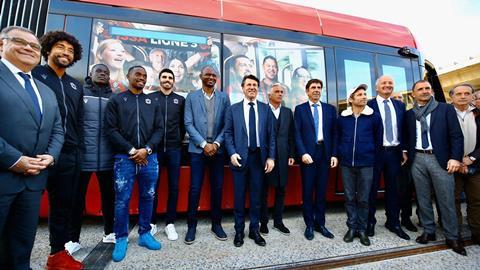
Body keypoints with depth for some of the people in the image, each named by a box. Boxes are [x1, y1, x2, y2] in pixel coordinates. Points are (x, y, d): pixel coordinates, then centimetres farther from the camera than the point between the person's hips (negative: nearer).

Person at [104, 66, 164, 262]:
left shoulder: (153, 101, 12)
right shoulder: (116, 100, 7)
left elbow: (159, 129, 6)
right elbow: (111, 129, -2)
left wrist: (147, 149, -9)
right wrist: (131, 150, -10)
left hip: (149, 157, 2)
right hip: (124, 157, -2)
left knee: (148, 197, 9)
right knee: (122, 200, 3)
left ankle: (144, 234, 26)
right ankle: (121, 239, 21)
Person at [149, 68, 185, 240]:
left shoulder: (180, 100, 10)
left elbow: (183, 123, 12)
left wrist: (179, 140, 6)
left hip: (174, 148, 1)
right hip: (155, 148, -1)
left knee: (174, 186, 4)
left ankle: (170, 223, 16)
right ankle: (152, 222, 19)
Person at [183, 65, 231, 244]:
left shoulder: (223, 97, 8)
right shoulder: (191, 97, 5)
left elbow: (227, 124, 2)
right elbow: (188, 124, -2)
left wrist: (216, 143, -9)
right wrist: (204, 144, -10)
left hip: (218, 149, 2)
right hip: (197, 149, -1)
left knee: (217, 188, 8)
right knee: (195, 188, 1)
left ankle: (216, 224, 23)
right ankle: (191, 226, 17)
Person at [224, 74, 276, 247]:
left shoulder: (266, 109, 8)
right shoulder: (233, 109, 6)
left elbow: (272, 135, 5)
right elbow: (228, 133, 2)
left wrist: (271, 157, -2)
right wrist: (232, 153, -11)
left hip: (259, 157, 1)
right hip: (240, 157, -1)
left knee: (256, 196, 10)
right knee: (239, 196, 8)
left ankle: (254, 230, 26)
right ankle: (239, 231, 24)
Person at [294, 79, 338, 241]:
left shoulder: (330, 109, 11)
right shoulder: (300, 109, 4)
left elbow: (334, 133, 8)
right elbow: (297, 134, -3)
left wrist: (334, 154, 0)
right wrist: (303, 153, -14)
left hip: (325, 153, 3)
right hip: (308, 153, -2)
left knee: (322, 190, 10)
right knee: (307, 191, 5)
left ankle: (320, 223, 23)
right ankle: (309, 225, 19)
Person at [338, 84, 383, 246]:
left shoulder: (374, 117, 1)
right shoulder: (342, 118, 3)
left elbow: (379, 139, 6)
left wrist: (373, 157, 7)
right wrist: (341, 155, 9)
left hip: (366, 164, -1)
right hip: (347, 164, 1)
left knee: (363, 199, 7)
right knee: (349, 198, 10)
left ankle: (362, 229, 23)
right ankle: (352, 227, 24)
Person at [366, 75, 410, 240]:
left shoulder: (400, 106, 11)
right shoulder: (368, 105, -4)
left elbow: (404, 129, 12)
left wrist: (404, 150, 6)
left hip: (395, 152, 5)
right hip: (375, 152, -4)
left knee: (393, 189, 13)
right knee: (372, 188, 6)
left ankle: (393, 223, 27)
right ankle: (370, 222, 20)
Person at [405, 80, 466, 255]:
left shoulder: (446, 109, 3)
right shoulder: (409, 114, 9)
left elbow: (456, 135, -2)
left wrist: (455, 158, -11)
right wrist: (406, 154, 1)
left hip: (440, 159, -2)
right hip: (417, 159, 2)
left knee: (446, 200, 3)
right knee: (423, 198, 10)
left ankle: (452, 237, 18)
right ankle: (428, 231, 23)